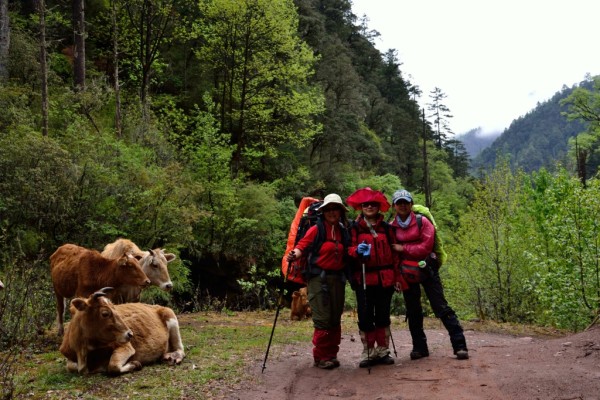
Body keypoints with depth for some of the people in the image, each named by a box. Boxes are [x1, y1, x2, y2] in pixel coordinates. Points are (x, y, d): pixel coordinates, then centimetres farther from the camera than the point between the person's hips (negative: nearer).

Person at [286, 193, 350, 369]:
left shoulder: (343, 231, 11)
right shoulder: (317, 229, -5)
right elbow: (303, 245, -14)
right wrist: (295, 254, -33)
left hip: (338, 278, 5)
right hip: (319, 277, -5)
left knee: (335, 318, 9)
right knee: (323, 318, -6)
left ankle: (331, 355, 20)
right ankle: (320, 357, 4)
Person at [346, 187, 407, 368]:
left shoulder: (386, 228, 12)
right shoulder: (355, 228, 5)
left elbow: (394, 253, 12)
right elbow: (349, 249, 1)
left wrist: (397, 277, 8)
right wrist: (357, 250, -22)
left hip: (385, 278, 2)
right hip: (364, 278, -2)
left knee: (383, 316, 8)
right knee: (365, 316, -3)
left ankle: (383, 351, 19)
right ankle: (368, 353, 8)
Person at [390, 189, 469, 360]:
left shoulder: (422, 222, -5)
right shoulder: (392, 227, 3)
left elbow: (426, 247, -12)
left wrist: (403, 248, -12)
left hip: (426, 269, -3)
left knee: (441, 307, -6)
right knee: (413, 312, 10)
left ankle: (460, 345, -6)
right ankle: (419, 347, 21)